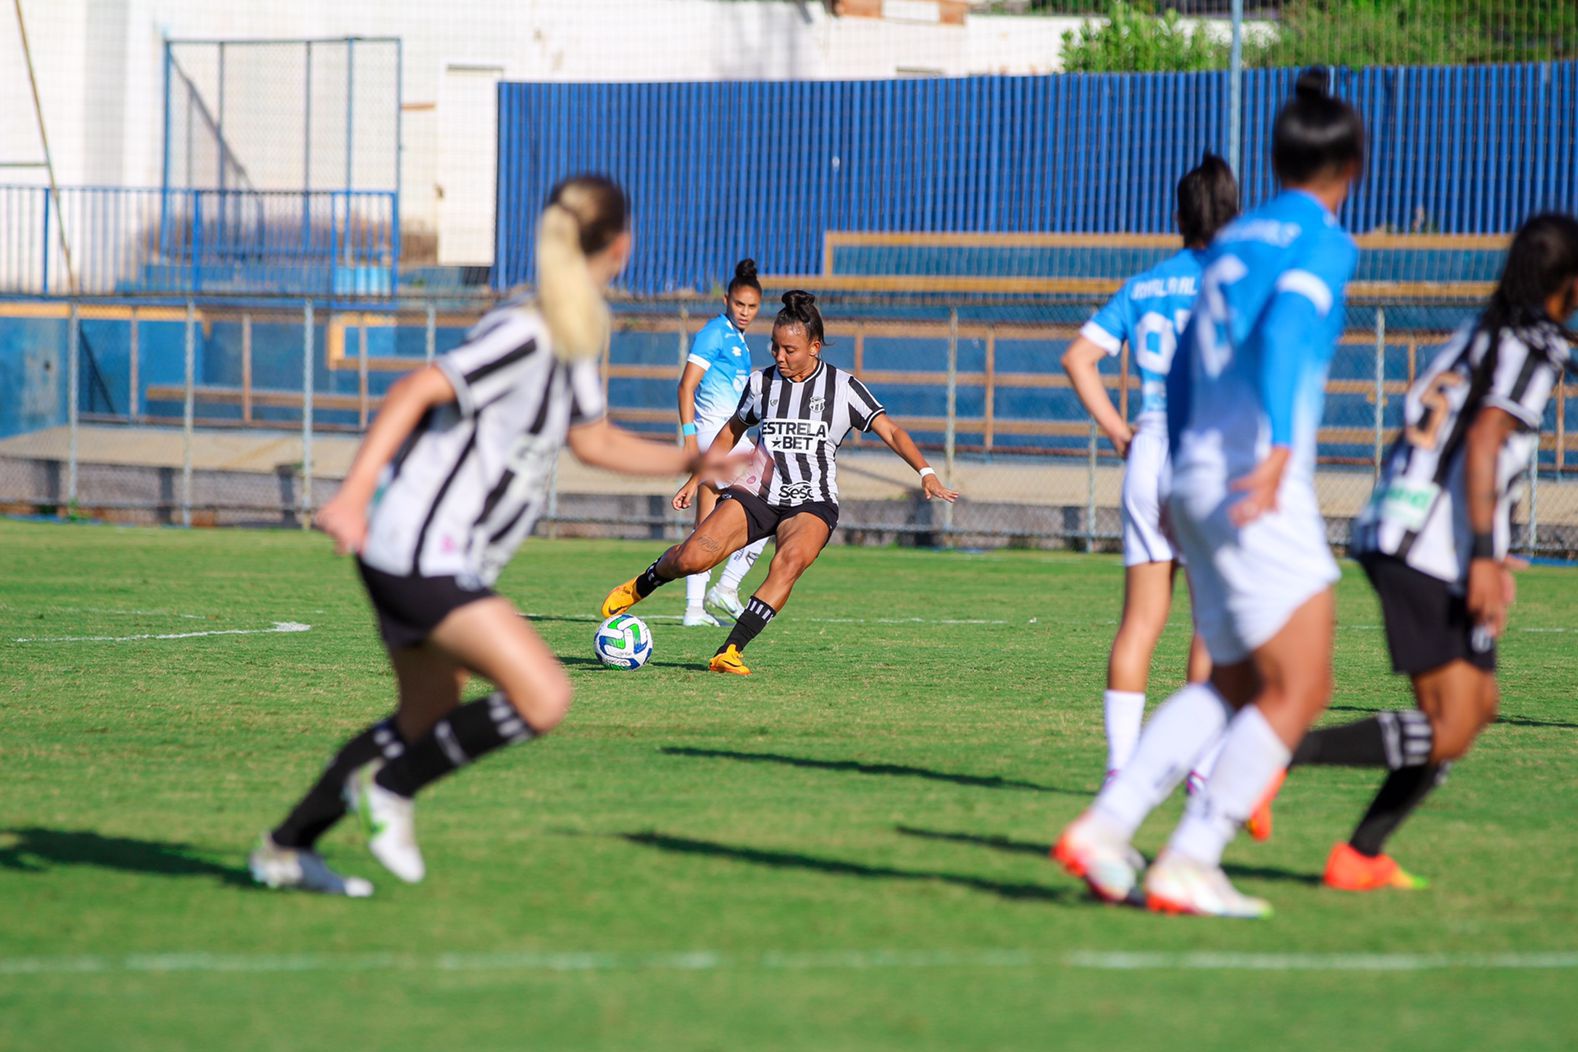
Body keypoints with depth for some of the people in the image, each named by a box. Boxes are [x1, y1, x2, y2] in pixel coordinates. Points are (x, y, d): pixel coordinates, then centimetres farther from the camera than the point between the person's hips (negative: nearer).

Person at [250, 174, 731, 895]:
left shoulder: (576, 335, 10)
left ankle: (285, 849, 28)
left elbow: (591, 439, 23)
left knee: (429, 721, 20)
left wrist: (688, 463, 16)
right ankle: (392, 787, -1)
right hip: (420, 556, -10)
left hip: (439, 563, 10)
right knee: (543, 698, -14)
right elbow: (416, 392, -25)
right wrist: (355, 492, -33)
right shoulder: (522, 334, -20)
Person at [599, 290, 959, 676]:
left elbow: (890, 431, -5)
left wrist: (926, 473, -19)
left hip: (811, 503, -2)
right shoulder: (761, 382, 7)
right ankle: (639, 587, 16)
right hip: (756, 494, 2)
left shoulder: (843, 387, -1)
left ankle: (730, 652, -35)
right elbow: (731, 431, 23)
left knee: (791, 558, -36)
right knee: (691, 557, -19)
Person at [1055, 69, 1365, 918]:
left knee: (1234, 683, 16)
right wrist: (1278, 447, -32)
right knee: (1298, 689, -3)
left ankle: (1105, 827, 7)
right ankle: (1188, 863, -7)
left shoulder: (1234, 240, 19)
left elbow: (1183, 366, 24)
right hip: (1259, 485, -8)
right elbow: (1284, 330, -22)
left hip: (1198, 481, 8)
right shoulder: (1324, 242, -4)